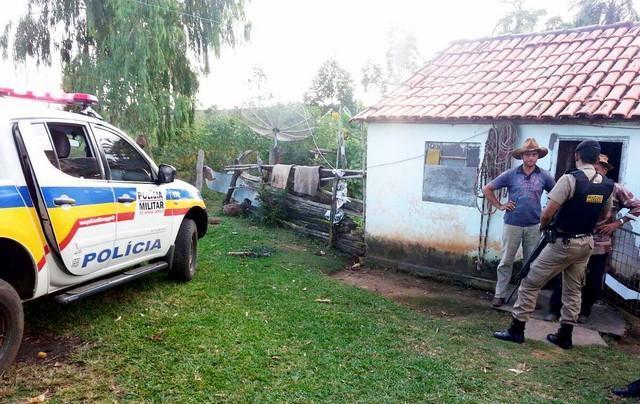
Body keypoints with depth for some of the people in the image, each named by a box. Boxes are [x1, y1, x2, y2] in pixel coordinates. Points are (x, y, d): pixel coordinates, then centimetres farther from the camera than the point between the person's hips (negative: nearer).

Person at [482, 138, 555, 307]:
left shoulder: (544, 176, 1)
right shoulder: (510, 174, -4)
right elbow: (487, 189, 3)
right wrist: (499, 206, 0)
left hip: (534, 226, 2)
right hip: (512, 224, -2)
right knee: (506, 261, 4)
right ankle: (500, 294, 13)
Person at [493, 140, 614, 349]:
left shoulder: (570, 179, -18)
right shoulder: (607, 185, 2)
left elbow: (546, 214, -18)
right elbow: (604, 215, 18)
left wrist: (543, 225, 2)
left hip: (563, 243, -6)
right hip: (586, 242, 7)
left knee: (530, 283, 2)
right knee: (573, 290, 16)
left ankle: (516, 329, 6)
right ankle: (564, 336, 23)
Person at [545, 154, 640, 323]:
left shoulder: (615, 189, -2)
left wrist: (617, 223, -6)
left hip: (600, 245, 0)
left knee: (594, 282, 10)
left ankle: (584, 311, 29)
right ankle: (555, 309, 10)